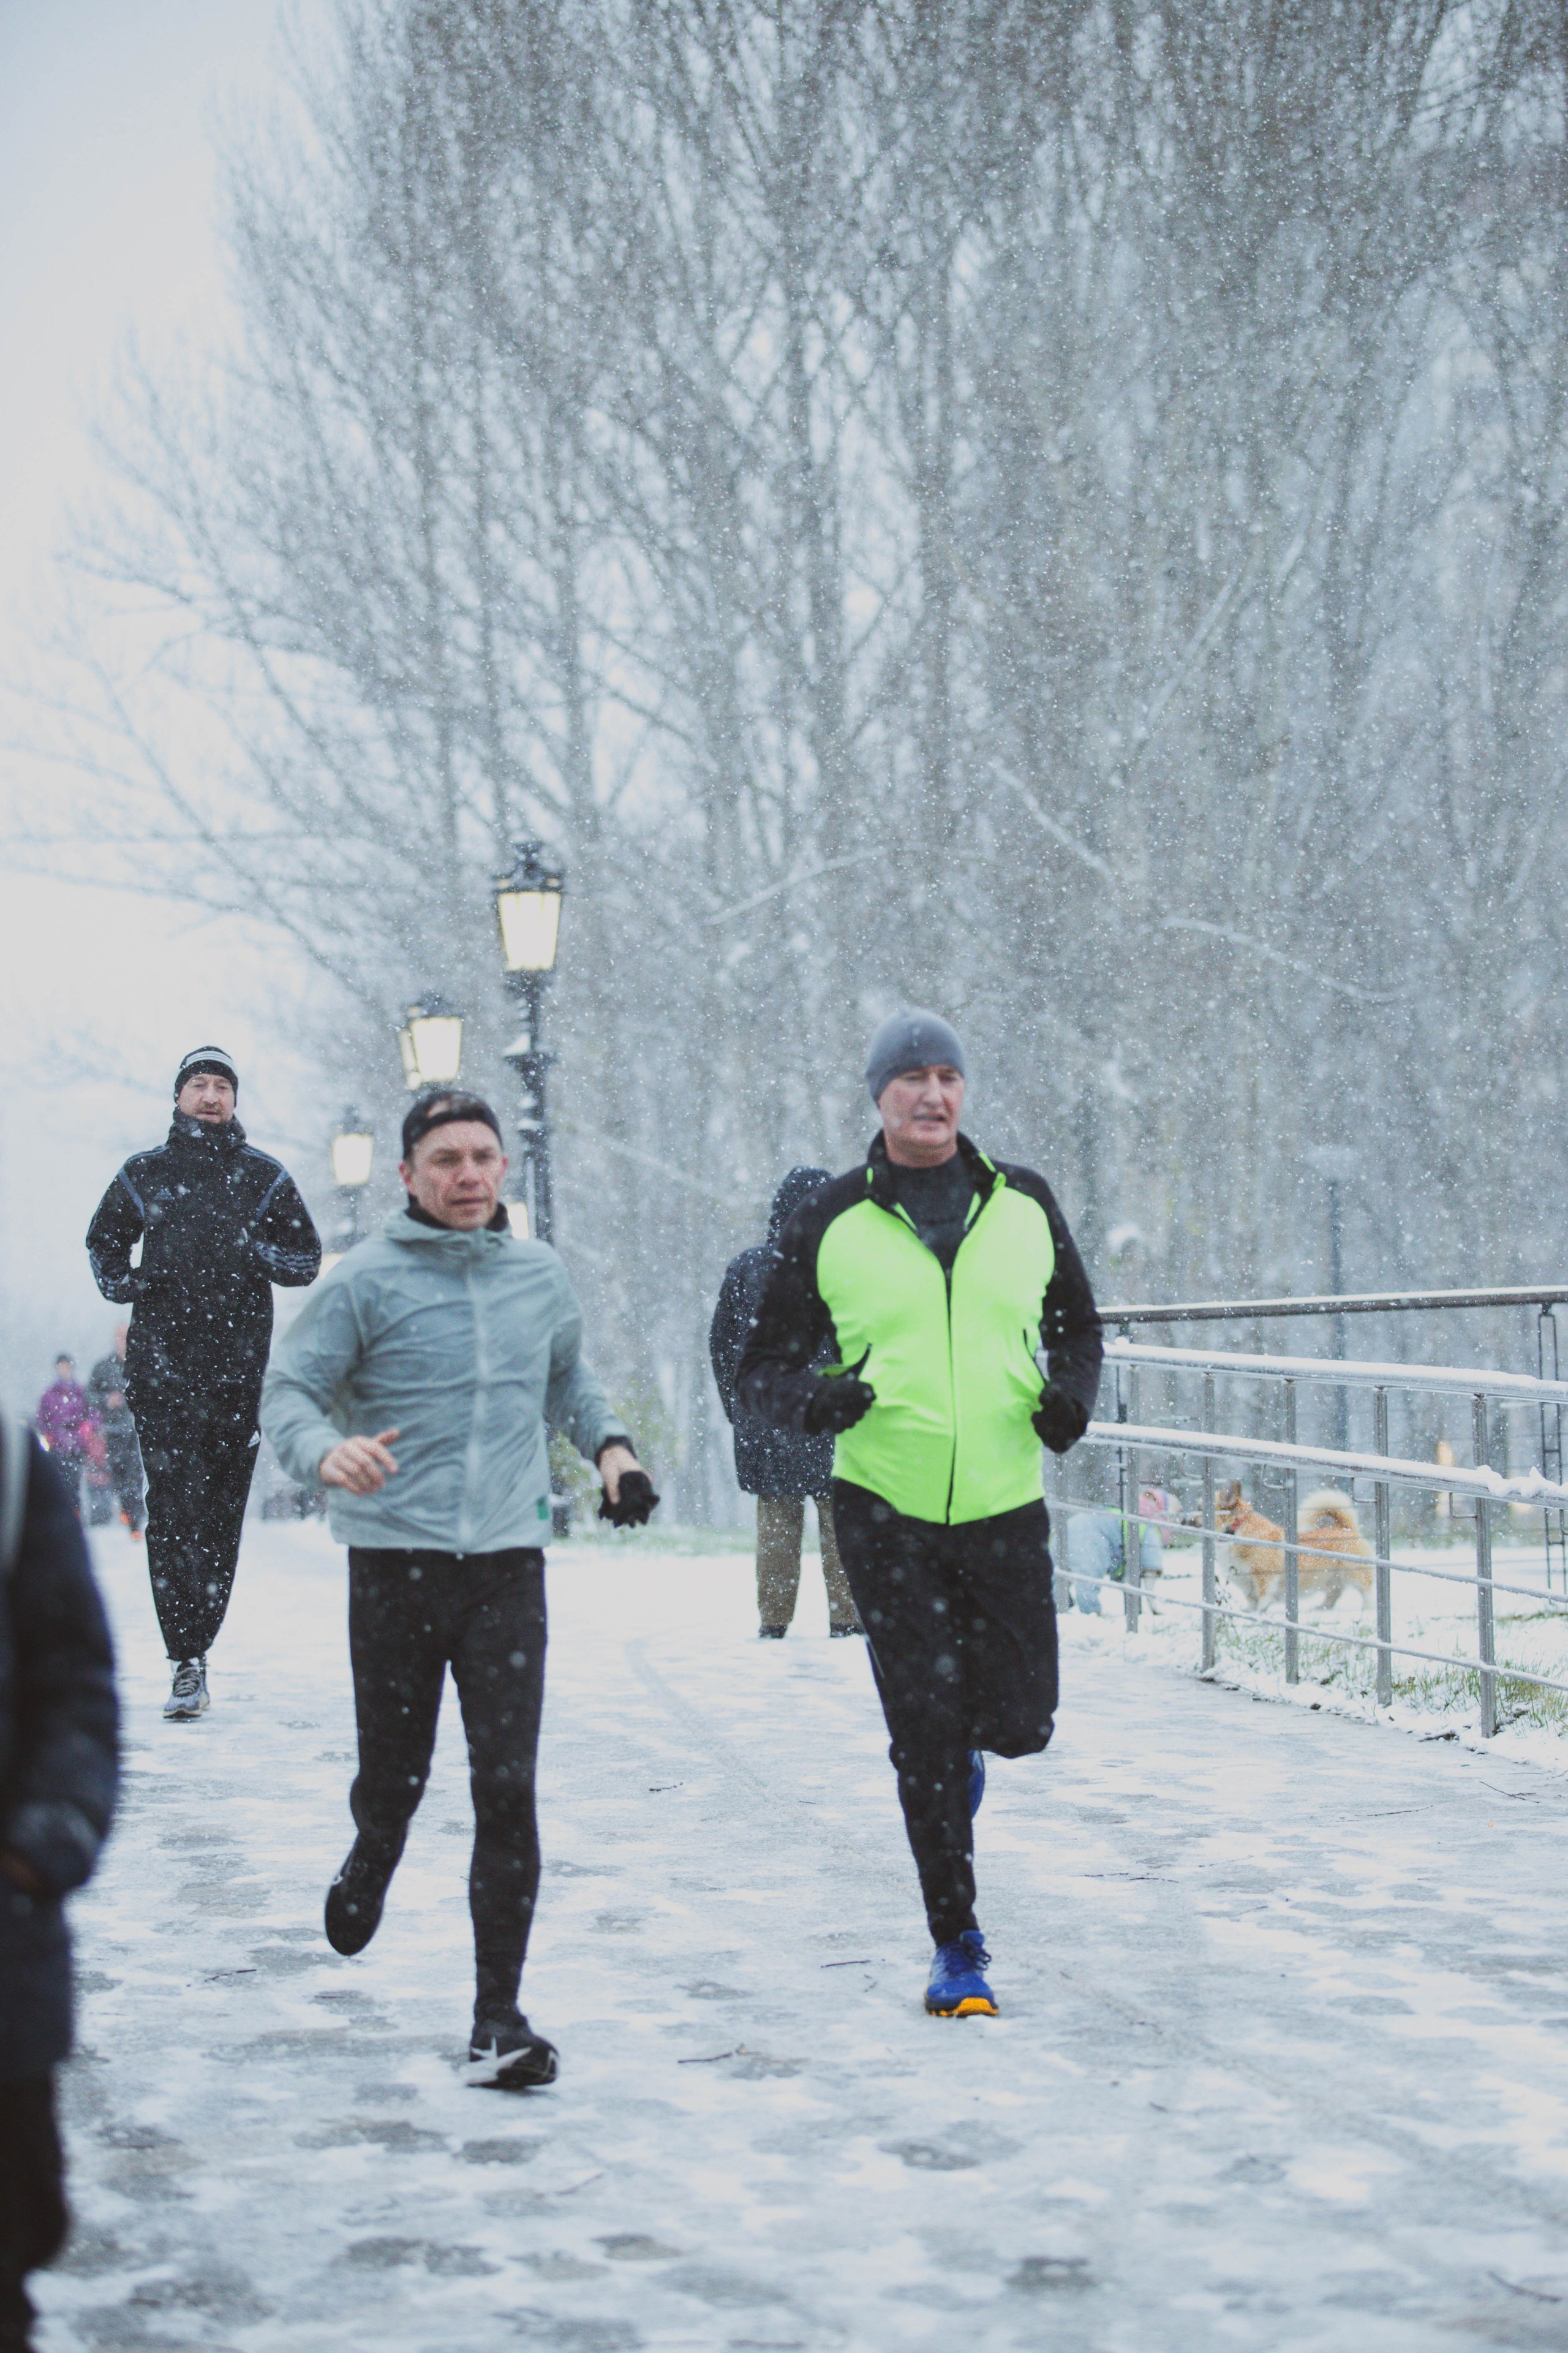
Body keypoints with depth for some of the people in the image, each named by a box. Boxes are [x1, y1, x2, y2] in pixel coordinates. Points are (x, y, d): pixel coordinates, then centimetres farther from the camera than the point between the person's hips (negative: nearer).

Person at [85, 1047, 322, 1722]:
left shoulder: (264, 1178, 9)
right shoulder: (144, 1174, 10)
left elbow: (307, 1260, 12)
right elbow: (102, 1242, 24)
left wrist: (258, 1253, -8)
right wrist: (125, 1285, 3)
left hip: (239, 1367, 1)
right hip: (163, 1364, -1)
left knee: (221, 1512, 1)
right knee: (173, 1508, -10)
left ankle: (196, 1643, 14)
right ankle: (188, 1663, -13)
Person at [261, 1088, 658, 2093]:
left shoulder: (541, 1275, 9)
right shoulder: (367, 1281, -4)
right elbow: (289, 1390, -5)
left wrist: (610, 1442, 9)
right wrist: (326, 1450, -27)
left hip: (509, 1564, 2)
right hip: (395, 1560, -2)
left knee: (508, 1789, -7)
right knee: (395, 1775, 7)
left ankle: (500, 2015, -2)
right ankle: (371, 1863, 44)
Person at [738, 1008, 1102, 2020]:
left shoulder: (1025, 1204, 5)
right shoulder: (831, 1224, 0)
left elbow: (1077, 1327, 17)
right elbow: (763, 1366, 3)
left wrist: (1071, 1391, -4)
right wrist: (810, 1395, -20)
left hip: (1005, 1502, 2)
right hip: (886, 1508, -1)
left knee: (1020, 1723, -2)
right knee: (925, 1735, -2)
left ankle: (966, 1746, 36)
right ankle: (958, 1947, 11)